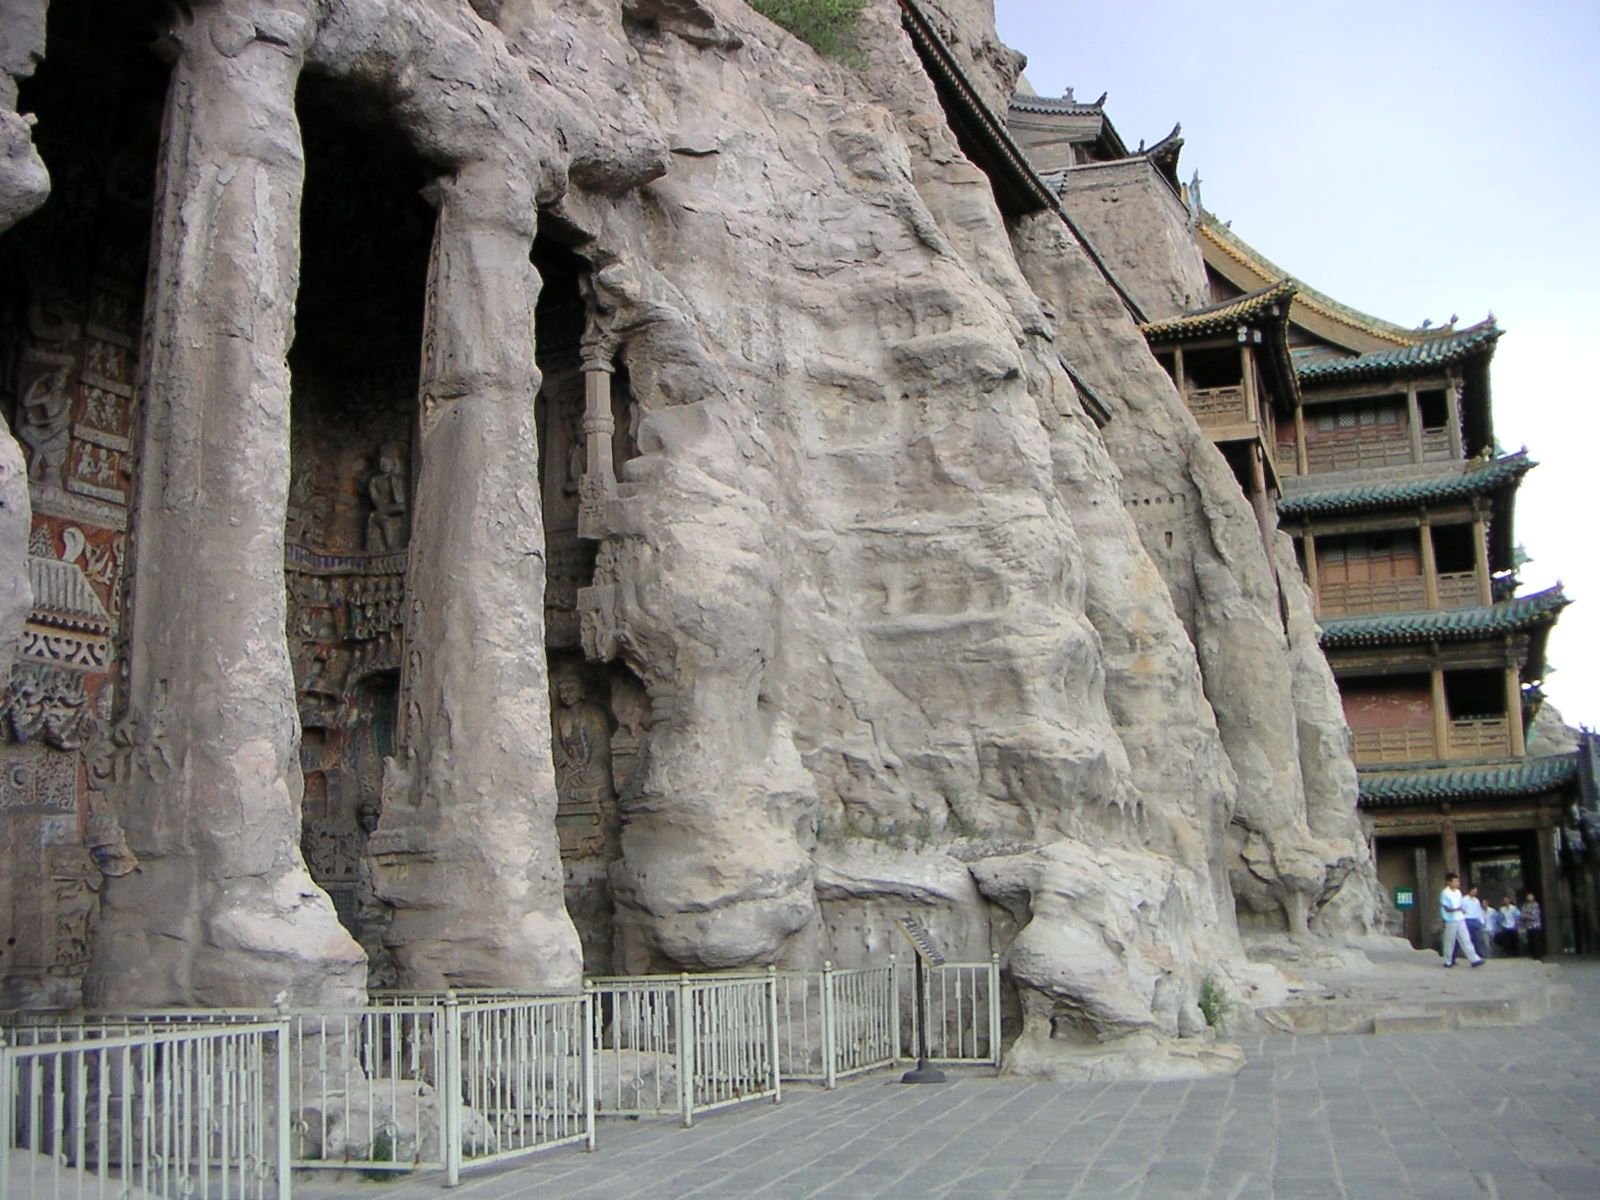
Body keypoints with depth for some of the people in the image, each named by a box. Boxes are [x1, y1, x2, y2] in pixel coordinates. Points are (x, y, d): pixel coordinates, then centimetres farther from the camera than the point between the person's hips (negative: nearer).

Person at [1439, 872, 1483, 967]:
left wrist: (1462, 910, 0)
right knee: (1450, 942, 3)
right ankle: (1448, 961, 15)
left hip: (1460, 920, 6)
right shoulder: (1445, 893, -13)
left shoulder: (1458, 892, 9)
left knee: (1466, 940, 5)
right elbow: (1447, 908, -16)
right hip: (1451, 921, -6)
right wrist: (1457, 909, -27)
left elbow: (1460, 905, 16)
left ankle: (1475, 960, 5)